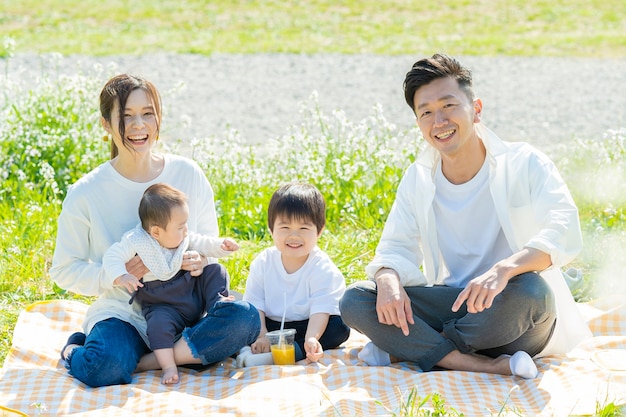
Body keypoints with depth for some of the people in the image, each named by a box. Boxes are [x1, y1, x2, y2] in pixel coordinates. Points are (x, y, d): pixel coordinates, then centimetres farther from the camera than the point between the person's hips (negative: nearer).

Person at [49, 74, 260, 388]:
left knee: (243, 318, -28)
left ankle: (143, 362, -18)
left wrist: (201, 261, -13)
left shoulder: (188, 174, 0)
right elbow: (64, 270, 1)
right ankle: (75, 351, 0)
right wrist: (115, 275, -17)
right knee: (104, 368, -36)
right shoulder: (86, 194, -6)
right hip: (121, 314, -3)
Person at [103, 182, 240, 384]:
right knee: (159, 323, -35)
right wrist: (120, 277, -33)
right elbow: (112, 256, -15)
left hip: (193, 290, 6)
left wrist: (221, 246, -1)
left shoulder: (183, 237, 3)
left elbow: (201, 244, 17)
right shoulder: (136, 242, -16)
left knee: (215, 271, 1)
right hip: (163, 304, -6)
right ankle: (168, 366, -33)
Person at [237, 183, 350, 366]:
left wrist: (312, 339, -39)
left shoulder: (322, 268, -11)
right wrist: (261, 335, -23)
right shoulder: (262, 263, -2)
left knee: (340, 327, -29)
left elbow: (321, 309, -21)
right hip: (271, 326, 2)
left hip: (306, 327, -2)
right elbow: (254, 303, -6)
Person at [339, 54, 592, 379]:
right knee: (354, 300, -18)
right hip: (452, 306, 4)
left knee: (530, 289, -39)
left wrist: (504, 269, -41)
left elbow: (564, 231, -22)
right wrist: (388, 279, -22)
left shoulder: (524, 164, -8)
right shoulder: (417, 179, 7)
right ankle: (487, 366, -29)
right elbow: (396, 247, 5)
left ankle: (405, 350, -19)